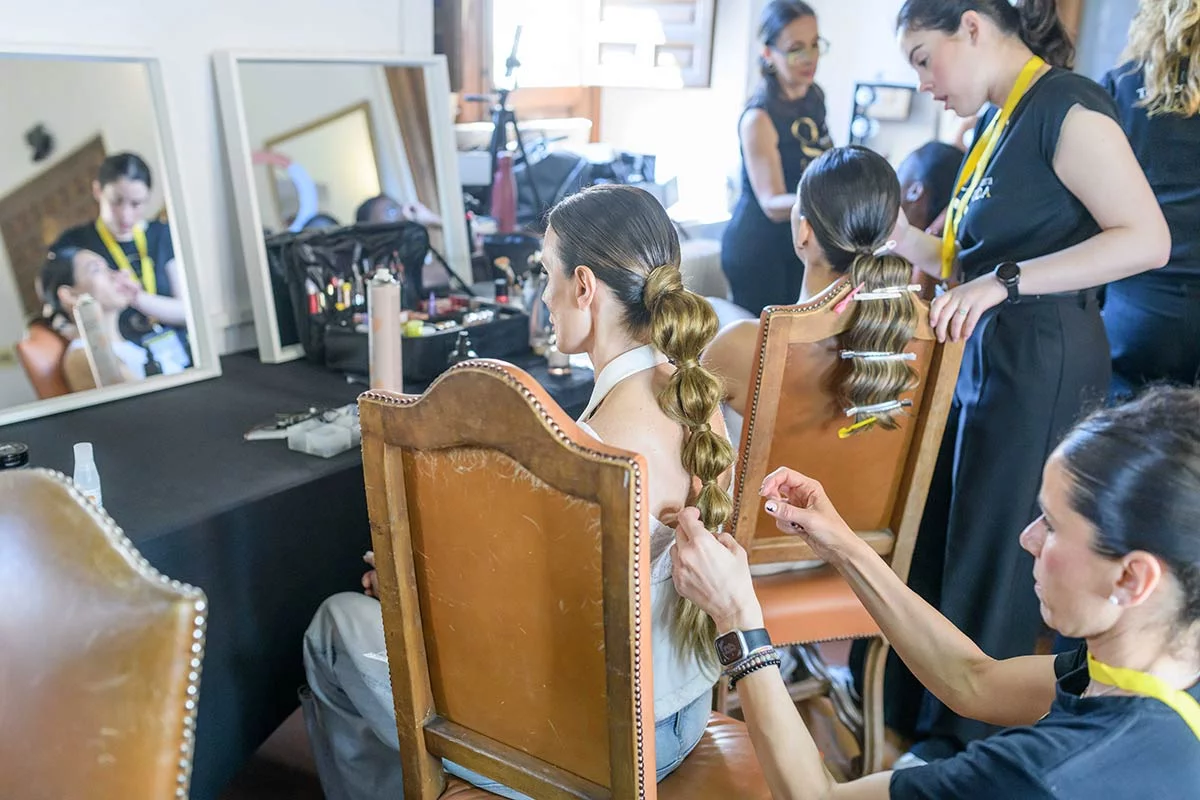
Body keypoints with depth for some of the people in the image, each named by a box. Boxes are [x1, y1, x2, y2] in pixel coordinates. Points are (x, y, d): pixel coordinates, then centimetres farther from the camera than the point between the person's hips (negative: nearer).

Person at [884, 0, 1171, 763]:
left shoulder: (1066, 105, -12)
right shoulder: (996, 120, 13)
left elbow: (1147, 239, -20)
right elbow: (969, 259, 11)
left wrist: (1004, 282, -25)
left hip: (1043, 362, -8)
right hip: (985, 355, 8)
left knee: (992, 558, 6)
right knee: (938, 543, 13)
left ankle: (961, 744, 27)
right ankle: (914, 713, 32)